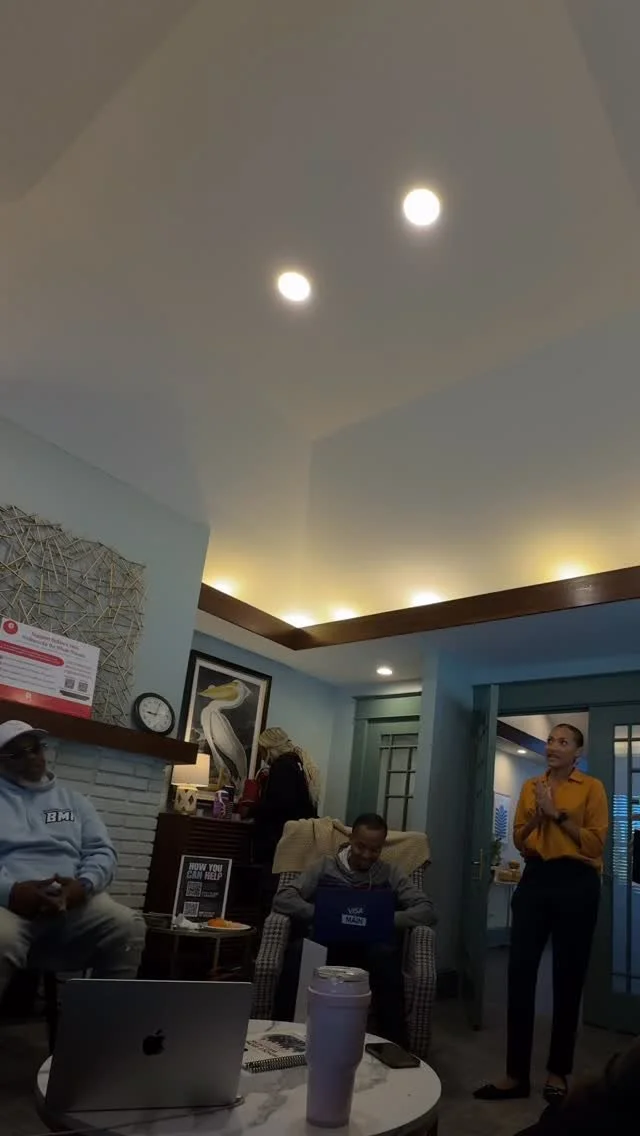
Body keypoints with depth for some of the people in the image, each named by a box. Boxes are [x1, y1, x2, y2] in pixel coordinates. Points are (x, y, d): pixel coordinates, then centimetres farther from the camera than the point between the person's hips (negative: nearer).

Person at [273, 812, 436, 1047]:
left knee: (385, 953, -35)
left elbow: (427, 910, 3)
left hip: (369, 952, 1)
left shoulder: (390, 874, 16)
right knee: (298, 949, -34)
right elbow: (282, 898, 2)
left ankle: (394, 1044, -23)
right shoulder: (325, 867, 14)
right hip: (325, 946, 0)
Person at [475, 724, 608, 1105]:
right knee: (520, 973, 0)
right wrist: (537, 815, -7)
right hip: (535, 880, 4)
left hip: (576, 883, -4)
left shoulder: (592, 787, -1)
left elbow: (596, 843, -9)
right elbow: (519, 841, 11)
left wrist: (557, 814, -14)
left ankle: (558, 1073, 22)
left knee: (568, 978, 7)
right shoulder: (531, 786, 11)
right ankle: (517, 1074, 10)